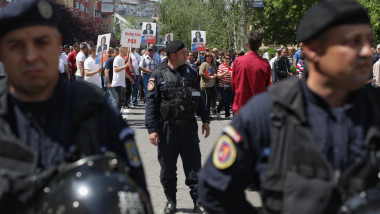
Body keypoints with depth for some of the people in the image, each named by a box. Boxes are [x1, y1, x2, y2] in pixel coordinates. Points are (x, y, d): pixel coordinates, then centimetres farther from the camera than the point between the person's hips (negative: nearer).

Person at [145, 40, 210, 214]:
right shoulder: (159, 75, -5)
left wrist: (205, 119, 15)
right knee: (168, 167, 7)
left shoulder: (191, 73, 9)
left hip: (189, 126, 3)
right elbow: (151, 103, -6)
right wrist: (152, 129, -11)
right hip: (167, 128, -3)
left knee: (193, 166, 2)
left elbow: (198, 98, 19)